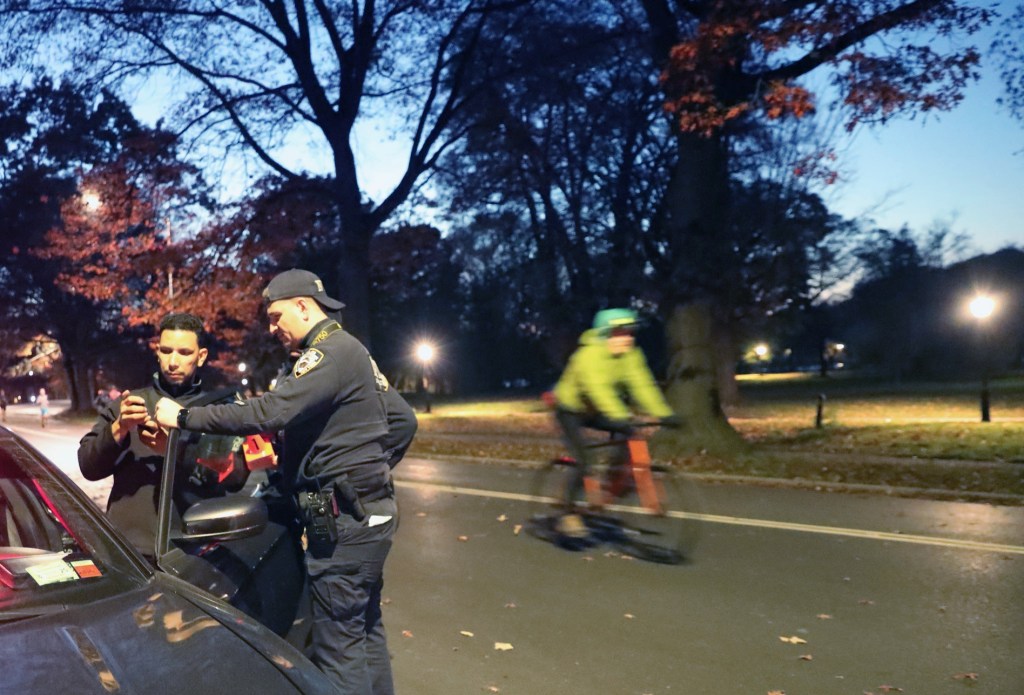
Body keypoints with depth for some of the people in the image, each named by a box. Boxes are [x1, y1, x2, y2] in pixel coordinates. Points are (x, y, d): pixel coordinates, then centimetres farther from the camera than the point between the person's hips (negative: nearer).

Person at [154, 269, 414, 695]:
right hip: (367, 509, 10)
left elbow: (268, 413, -26)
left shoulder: (331, 352, -15)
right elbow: (403, 421, 18)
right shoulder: (349, 352, 15)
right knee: (364, 629, 18)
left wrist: (184, 417, -19)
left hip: (345, 517, -10)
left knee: (338, 643, -2)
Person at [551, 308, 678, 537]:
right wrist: (620, 418, -56)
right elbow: (599, 389, -44)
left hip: (593, 411, 6)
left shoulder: (630, 355, -12)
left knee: (624, 433, -17)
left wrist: (663, 413, -30)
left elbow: (642, 384, -19)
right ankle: (569, 515, -4)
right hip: (570, 411, -6)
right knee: (583, 461, -19)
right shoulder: (590, 354, -32)